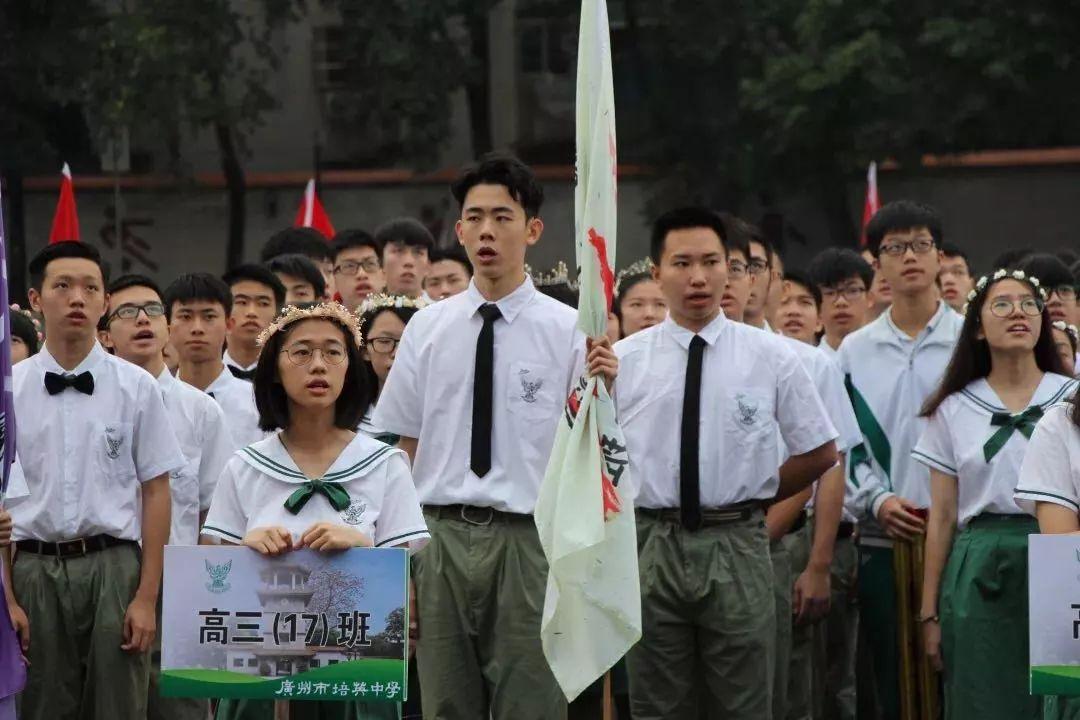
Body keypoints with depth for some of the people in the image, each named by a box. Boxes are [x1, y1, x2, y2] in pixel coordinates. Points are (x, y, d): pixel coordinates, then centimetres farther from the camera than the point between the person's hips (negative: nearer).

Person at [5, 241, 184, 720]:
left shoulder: (136, 388, 2)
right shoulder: (9, 389, 4)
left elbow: (155, 492, 2)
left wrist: (147, 596, -3)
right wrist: (7, 599, -2)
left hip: (113, 567, -1)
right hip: (34, 568, 1)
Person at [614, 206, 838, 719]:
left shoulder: (770, 357, 2)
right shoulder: (623, 361, 2)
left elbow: (820, 452, 10)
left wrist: (753, 498, 8)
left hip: (738, 547, 0)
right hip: (651, 547, 0)